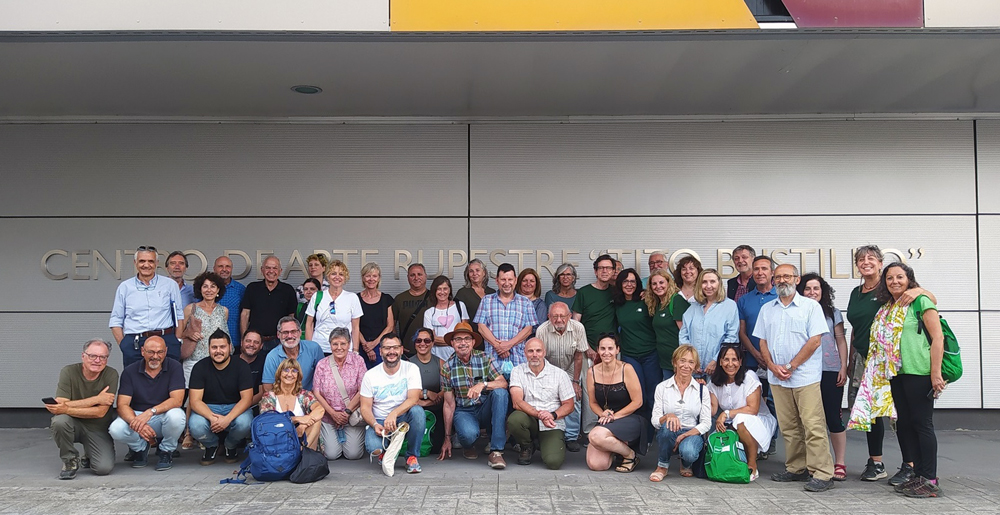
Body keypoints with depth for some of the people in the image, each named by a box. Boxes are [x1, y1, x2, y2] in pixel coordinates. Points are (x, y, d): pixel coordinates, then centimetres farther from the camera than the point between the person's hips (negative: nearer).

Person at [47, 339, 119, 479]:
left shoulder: (111, 375, -12)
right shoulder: (69, 371, -10)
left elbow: (100, 412, -18)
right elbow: (61, 404, -22)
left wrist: (66, 409, -27)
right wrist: (96, 399, -24)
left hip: (98, 429, 0)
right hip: (73, 424, 0)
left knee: (104, 468, -20)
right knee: (59, 421, -34)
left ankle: (89, 455, 19)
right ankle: (70, 460, -6)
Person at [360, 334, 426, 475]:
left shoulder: (411, 369, -6)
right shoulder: (370, 375, -3)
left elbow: (413, 399, -17)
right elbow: (365, 407, -2)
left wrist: (394, 413, -35)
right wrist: (375, 424, -23)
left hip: (403, 420, 0)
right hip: (379, 421, 0)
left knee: (417, 411, -33)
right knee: (373, 446, -32)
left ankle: (412, 457, -12)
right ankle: (385, 456, 10)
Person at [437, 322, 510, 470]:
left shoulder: (484, 359, -4)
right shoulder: (447, 367, -4)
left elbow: (503, 383, -14)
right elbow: (449, 404, -1)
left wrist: (483, 384, -34)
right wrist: (447, 438, -1)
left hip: (485, 409, 2)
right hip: (463, 411, -1)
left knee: (500, 393, -30)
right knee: (469, 434, -36)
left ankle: (496, 451, -30)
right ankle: (467, 446, 8)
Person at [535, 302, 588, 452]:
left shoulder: (578, 328, -19)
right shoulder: (542, 330, -21)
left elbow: (578, 356, -11)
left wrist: (575, 382, -9)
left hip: (571, 371, 1)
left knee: (574, 400, -10)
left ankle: (572, 437, 4)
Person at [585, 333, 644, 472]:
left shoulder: (626, 369, -9)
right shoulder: (592, 372, 2)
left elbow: (637, 402, -9)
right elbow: (593, 403, 11)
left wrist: (615, 416, -12)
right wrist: (603, 414, -10)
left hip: (629, 420, -4)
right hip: (605, 423, 4)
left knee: (596, 436, -33)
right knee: (595, 465, -17)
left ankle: (630, 454, -5)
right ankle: (615, 446, 18)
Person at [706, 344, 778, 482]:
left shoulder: (749, 378, -14)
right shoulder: (715, 381, 2)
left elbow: (753, 409, -20)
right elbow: (713, 409, -3)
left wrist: (727, 413, -23)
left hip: (758, 423, -4)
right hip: (730, 426, 4)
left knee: (741, 420, -38)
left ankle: (752, 467, -19)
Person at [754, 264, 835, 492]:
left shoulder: (810, 306, 0)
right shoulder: (767, 309, 14)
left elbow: (815, 340, -7)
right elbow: (763, 341, 14)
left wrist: (790, 366, -11)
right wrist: (773, 367, -3)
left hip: (805, 377, -5)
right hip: (777, 378, 5)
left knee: (813, 426, -9)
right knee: (789, 428, 9)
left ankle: (822, 474, -6)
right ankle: (796, 469, 18)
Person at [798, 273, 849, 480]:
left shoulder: (832, 313, 8)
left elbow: (841, 341, 8)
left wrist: (843, 367, 1)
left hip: (830, 371, -1)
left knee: (833, 417, 0)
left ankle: (839, 463, 7)